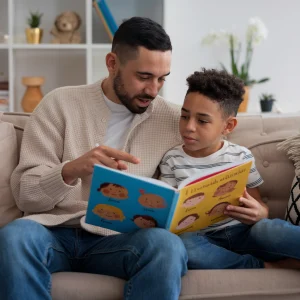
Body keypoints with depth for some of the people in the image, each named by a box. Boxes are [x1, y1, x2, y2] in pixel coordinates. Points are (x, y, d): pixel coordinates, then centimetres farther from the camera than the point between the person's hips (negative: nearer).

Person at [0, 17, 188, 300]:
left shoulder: (173, 120, 8)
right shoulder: (60, 103, 4)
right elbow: (25, 194, -1)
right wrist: (71, 169, -22)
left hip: (118, 238, 1)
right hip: (55, 230, 0)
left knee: (167, 244, -33)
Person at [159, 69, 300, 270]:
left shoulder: (242, 156, 5)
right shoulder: (172, 160, 5)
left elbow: (260, 205, 8)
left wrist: (258, 212, -17)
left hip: (242, 232, -1)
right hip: (203, 239, 2)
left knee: (265, 228, -37)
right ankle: (268, 266, -25)